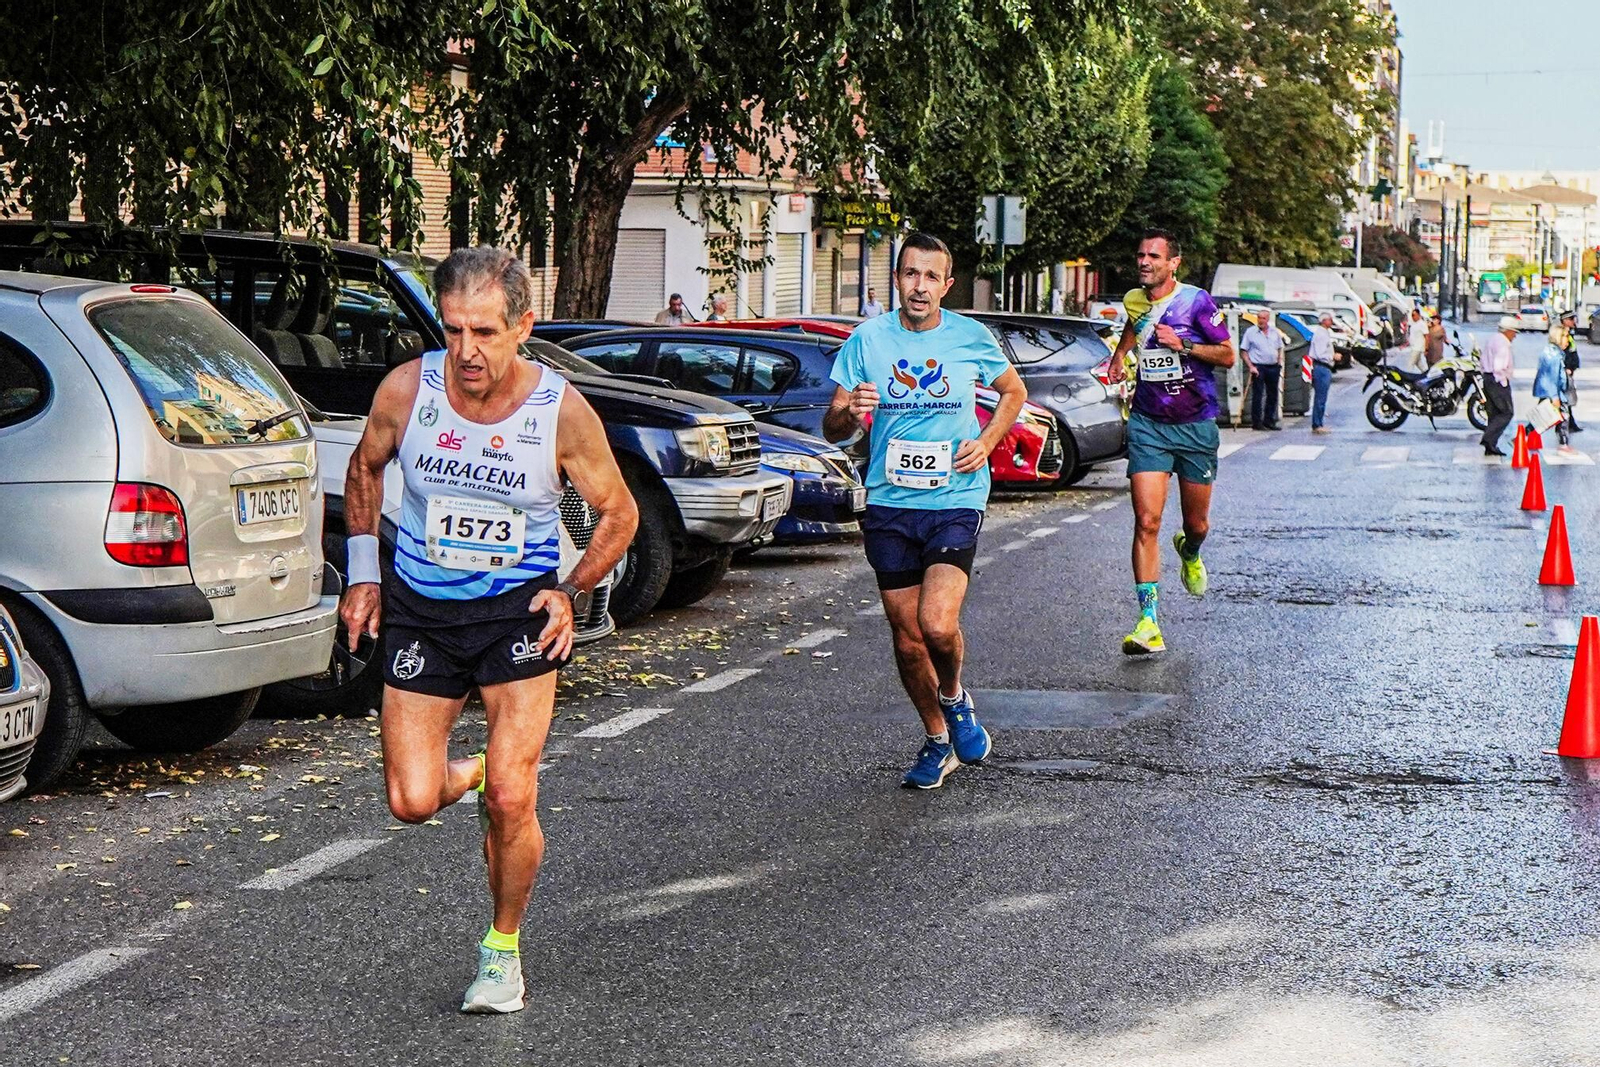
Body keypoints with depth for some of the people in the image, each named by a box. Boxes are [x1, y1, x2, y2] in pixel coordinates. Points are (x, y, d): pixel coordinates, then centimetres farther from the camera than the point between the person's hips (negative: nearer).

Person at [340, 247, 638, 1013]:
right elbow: (364, 470, 11)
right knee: (411, 802, -5)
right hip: (420, 608, 2)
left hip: (519, 612, -2)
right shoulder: (407, 391, -12)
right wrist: (363, 573, 7)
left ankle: (503, 947, 13)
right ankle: (468, 774, 32)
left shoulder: (562, 412, -15)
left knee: (511, 801, -11)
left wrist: (572, 593, -8)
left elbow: (619, 513, 2)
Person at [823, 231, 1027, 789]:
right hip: (888, 505, 2)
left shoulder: (970, 337, -1)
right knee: (907, 640, 6)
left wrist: (986, 443, 1)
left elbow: (1013, 391, 18)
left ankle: (954, 696, 13)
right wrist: (850, 413, -22)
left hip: (955, 500, -2)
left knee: (938, 625, -20)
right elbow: (830, 429, 2)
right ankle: (937, 740, 28)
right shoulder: (868, 339, 0)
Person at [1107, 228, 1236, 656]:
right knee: (1146, 522, -13)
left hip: (1196, 427, -2)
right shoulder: (1134, 301, 5)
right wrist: (1120, 356, 16)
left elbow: (1227, 355, -6)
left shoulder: (1196, 301, -8)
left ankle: (1189, 553, 50)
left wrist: (1182, 344, -17)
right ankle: (1148, 622, -15)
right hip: (1148, 425, 2)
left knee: (1197, 525, 11)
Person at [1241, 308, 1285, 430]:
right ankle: (1256, 422, -2)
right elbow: (1244, 352, -4)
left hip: (1273, 367, 5)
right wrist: (1251, 366, -13)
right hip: (1258, 367, -5)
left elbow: (1280, 349, 20)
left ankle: (1269, 421, 18)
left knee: (1272, 396, 9)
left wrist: (1280, 363, 7)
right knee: (1257, 396, -6)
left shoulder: (1275, 332, 10)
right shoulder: (1251, 332, -3)